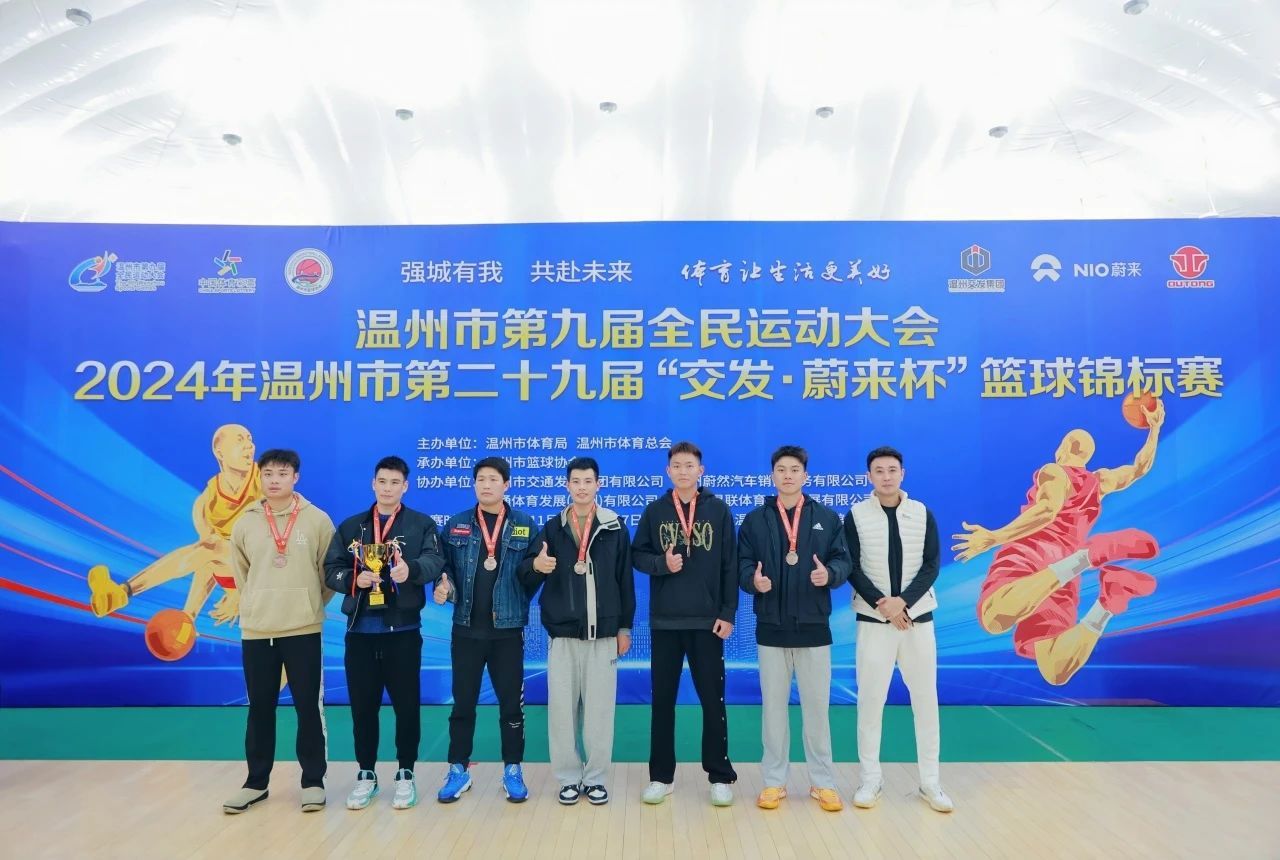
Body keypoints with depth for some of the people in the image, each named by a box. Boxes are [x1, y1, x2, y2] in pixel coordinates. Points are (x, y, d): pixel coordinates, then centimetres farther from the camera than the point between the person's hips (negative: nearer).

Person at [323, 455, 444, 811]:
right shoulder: (350, 526, 10)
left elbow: (434, 560, -15)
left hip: (403, 630, -2)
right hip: (360, 630, 3)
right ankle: (366, 775, 25)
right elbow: (331, 569, 7)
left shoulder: (421, 524, 1)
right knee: (362, 705, 10)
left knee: (406, 704, 4)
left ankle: (406, 775, 19)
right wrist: (353, 579, -14)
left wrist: (411, 569, -37)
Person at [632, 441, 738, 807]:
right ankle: (661, 776, 21)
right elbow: (637, 555, 6)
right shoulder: (654, 511, 5)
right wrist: (661, 563, -14)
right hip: (665, 621, 1)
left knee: (713, 700, 6)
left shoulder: (719, 510, 1)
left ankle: (720, 777, 18)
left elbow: (730, 565, 0)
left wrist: (728, 613, -5)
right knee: (662, 700, 9)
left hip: (708, 621, -1)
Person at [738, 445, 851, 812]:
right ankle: (774, 781, 21)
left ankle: (823, 782, 22)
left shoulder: (827, 518, 3)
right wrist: (753, 580, -21)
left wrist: (830, 573, -21)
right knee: (773, 706, 9)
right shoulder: (755, 519, 4)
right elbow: (742, 564, 1)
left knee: (817, 706, 7)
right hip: (771, 629, 1)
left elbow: (844, 560, 0)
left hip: (813, 627, 0)